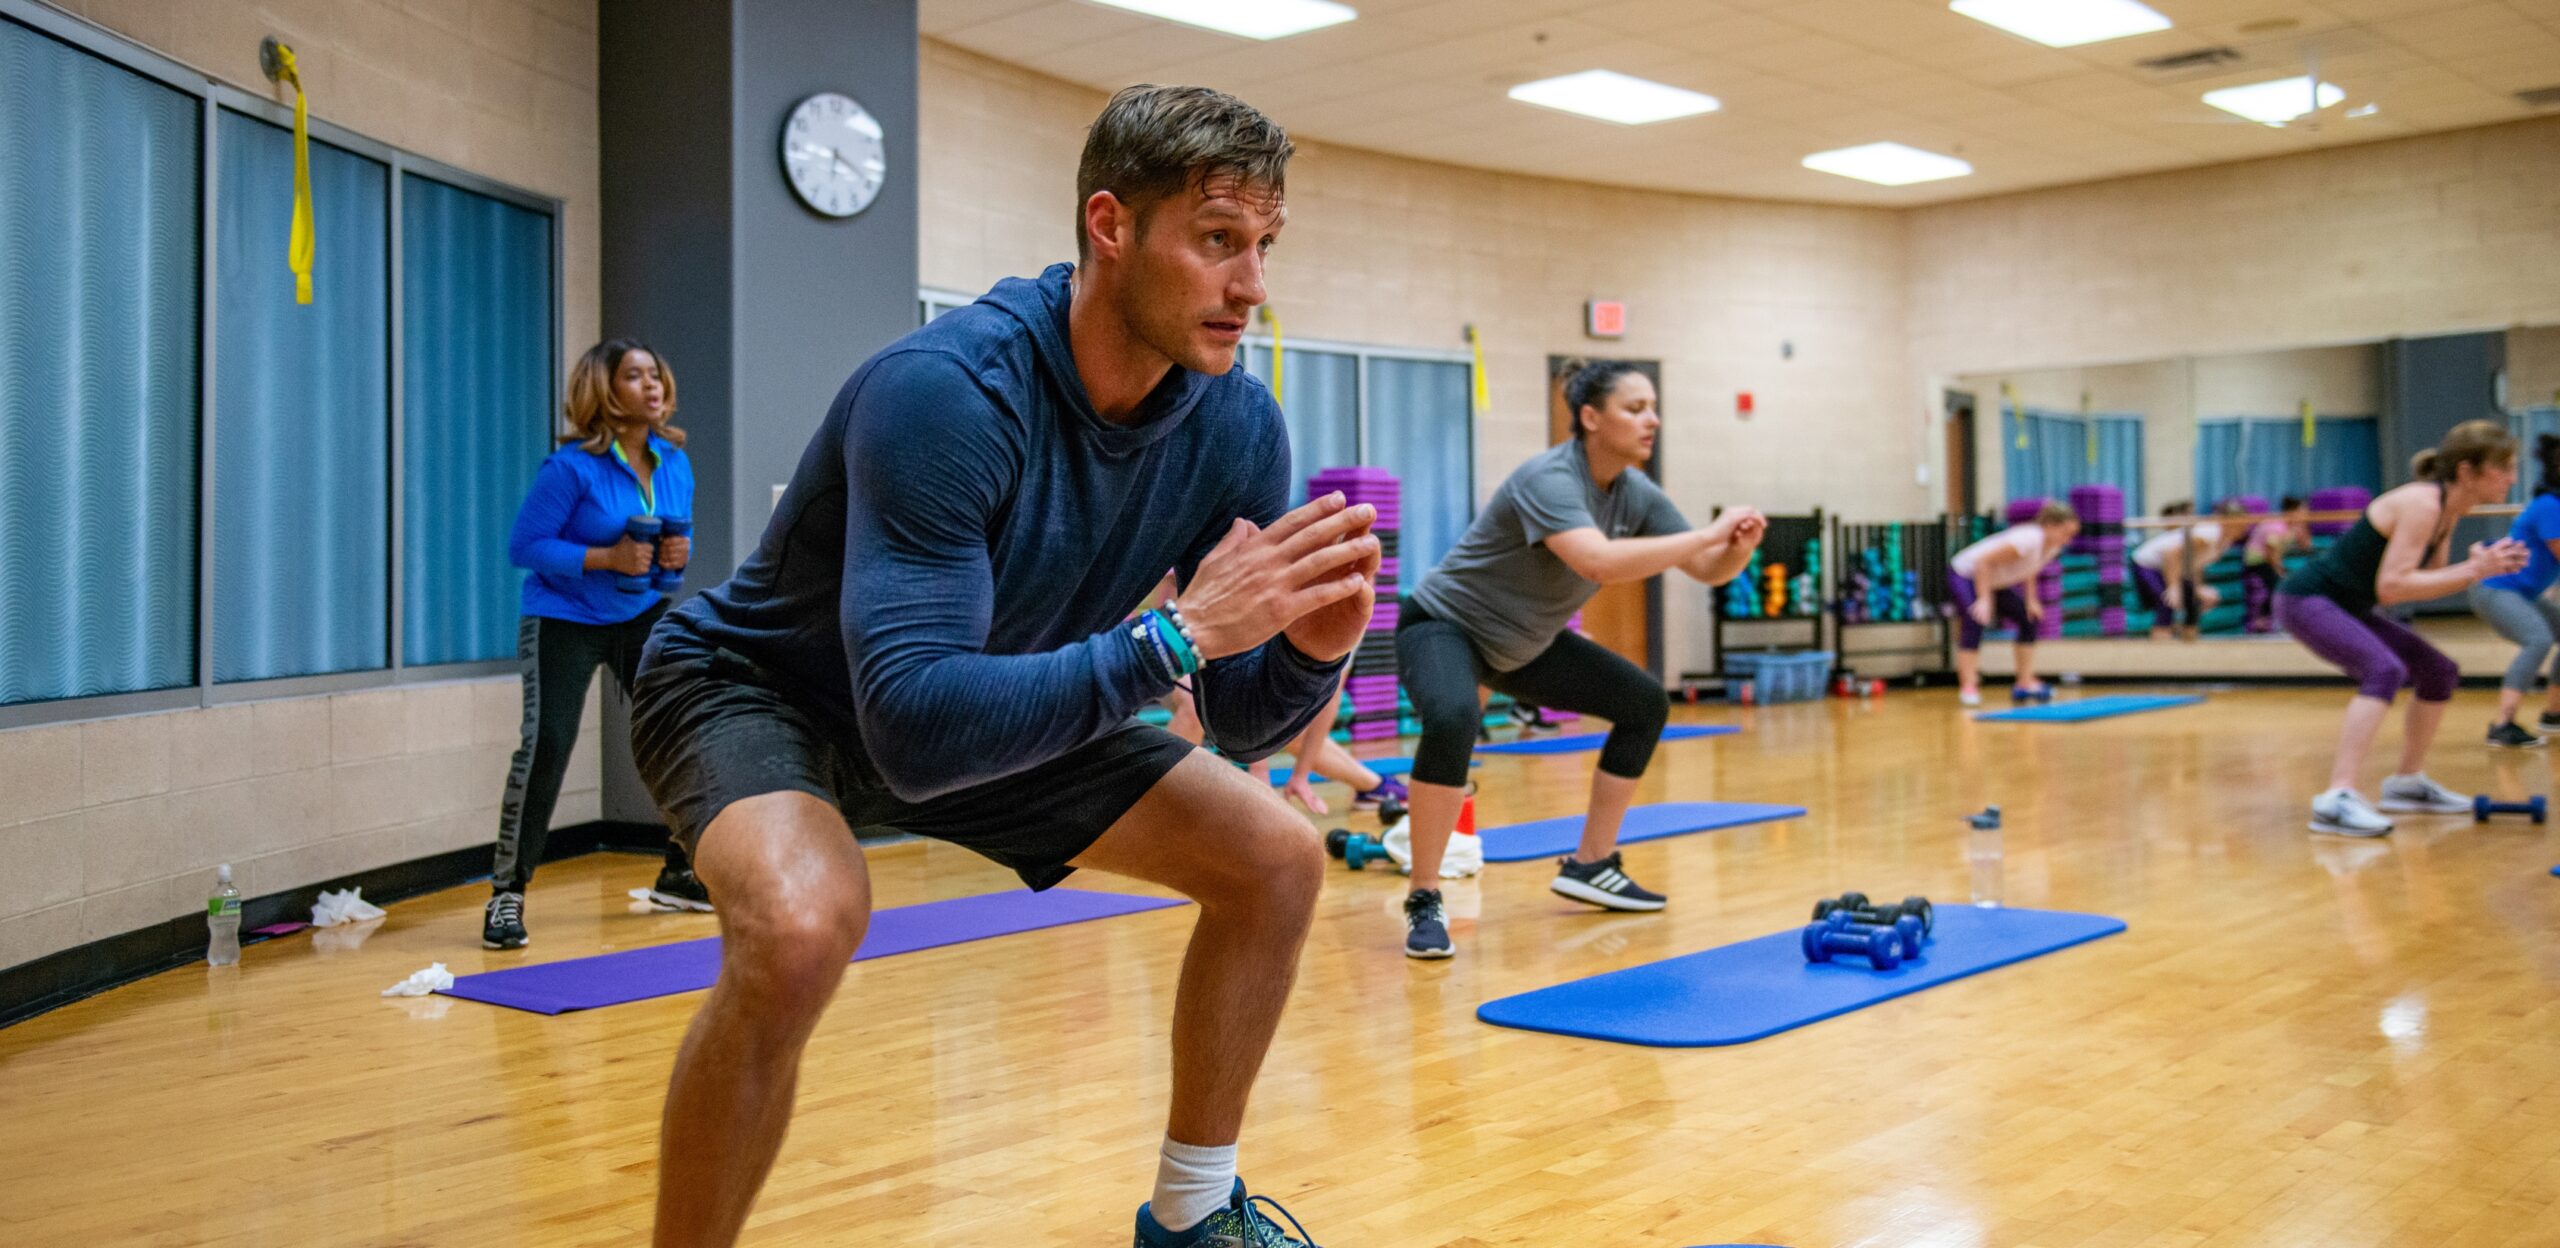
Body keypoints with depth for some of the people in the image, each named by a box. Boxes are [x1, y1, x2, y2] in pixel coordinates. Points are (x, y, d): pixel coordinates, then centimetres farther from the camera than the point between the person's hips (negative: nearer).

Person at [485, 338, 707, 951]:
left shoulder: (674, 462, 0)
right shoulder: (571, 467, -18)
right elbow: (524, 545, -17)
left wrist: (679, 554, -11)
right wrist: (606, 559, -26)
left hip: (644, 616, 6)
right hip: (564, 619, -6)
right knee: (546, 743, -17)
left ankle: (678, 875, 21)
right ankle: (506, 895, -6)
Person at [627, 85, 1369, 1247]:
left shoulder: (1234, 423, -17)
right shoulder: (944, 390, -36)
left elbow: (1239, 722, -9)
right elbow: (916, 726, -43)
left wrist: (1308, 647, -31)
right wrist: (1180, 631, -45)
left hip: (996, 702, 6)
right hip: (761, 683, -6)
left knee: (1275, 860, -3)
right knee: (804, 923, -38)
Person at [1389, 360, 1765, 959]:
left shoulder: (1636, 494, -6)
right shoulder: (1549, 478, -30)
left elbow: (1709, 570, -3)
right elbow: (1599, 561, -47)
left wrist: (1739, 547, -26)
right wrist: (1709, 532, -42)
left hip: (1522, 643, 9)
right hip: (1444, 625, -9)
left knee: (1645, 704, 7)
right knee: (1453, 719, -38)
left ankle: (1589, 866, 17)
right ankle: (1423, 902, -25)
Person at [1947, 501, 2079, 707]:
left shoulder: (2052, 546, -8)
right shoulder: (2028, 540, -34)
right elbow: (1984, 561, -35)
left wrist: (2031, 600, 2)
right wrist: (1984, 599, -35)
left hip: (1994, 582, 9)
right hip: (1964, 575, -9)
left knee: (2029, 619, 6)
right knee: (1974, 623, -28)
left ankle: (2025, 683, 13)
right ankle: (1968, 688, -29)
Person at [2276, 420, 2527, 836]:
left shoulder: (2447, 509, 7)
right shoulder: (2422, 503, -22)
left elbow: (2425, 583, 9)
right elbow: (2391, 587, -28)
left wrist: (2477, 567, -7)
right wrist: (2472, 571, -25)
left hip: (2344, 608, 11)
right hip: (2306, 600, -11)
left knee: (2439, 672, 17)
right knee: (2385, 670, -33)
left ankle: (2407, 783, 30)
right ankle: (2336, 799, -39)